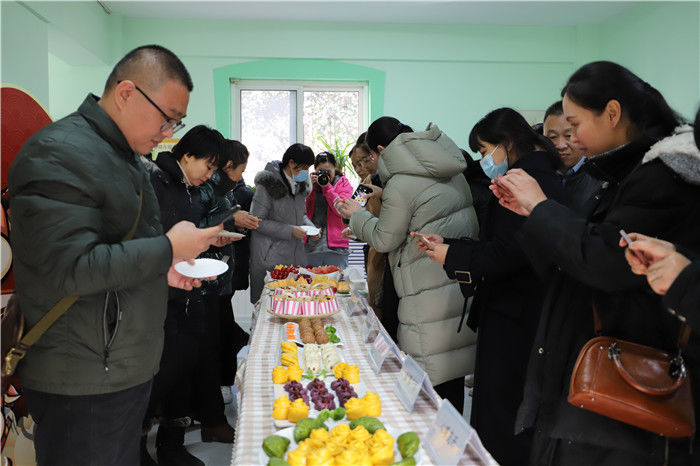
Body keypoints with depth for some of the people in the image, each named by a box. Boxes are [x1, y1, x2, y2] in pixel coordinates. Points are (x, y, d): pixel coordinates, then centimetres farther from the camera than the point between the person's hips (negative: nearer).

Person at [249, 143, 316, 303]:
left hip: (296, 253, 7)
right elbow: (257, 222, -14)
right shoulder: (268, 184, -11)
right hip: (270, 256, -6)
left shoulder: (300, 185, 11)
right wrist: (290, 231, -19)